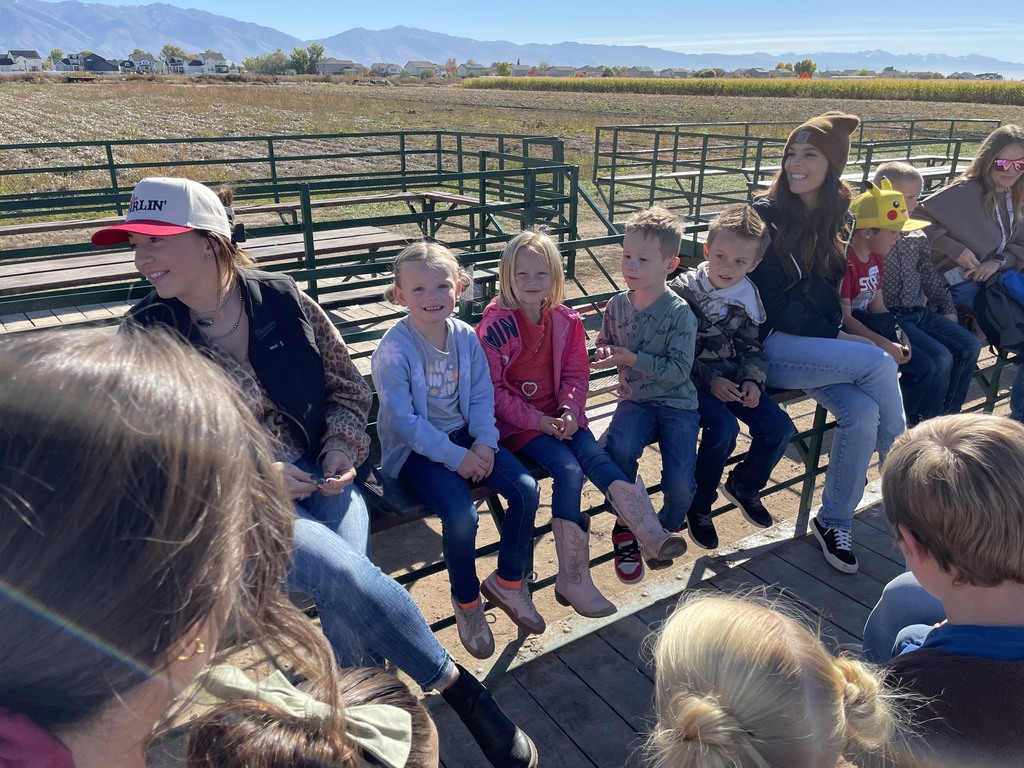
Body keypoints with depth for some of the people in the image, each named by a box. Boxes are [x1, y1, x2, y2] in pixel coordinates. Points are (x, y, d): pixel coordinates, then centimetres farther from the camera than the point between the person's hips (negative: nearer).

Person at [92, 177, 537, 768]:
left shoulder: (282, 298, 1)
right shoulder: (146, 333, -1)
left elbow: (348, 386, 10)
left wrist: (342, 448, -6)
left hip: (320, 477, 2)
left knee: (348, 596, -25)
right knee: (349, 575, -28)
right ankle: (458, 686, -6)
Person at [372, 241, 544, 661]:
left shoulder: (466, 336, 0)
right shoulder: (393, 348, -16)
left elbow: (482, 398, 3)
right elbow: (403, 420, -18)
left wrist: (485, 443, -14)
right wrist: (455, 456, -21)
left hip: (465, 437, 6)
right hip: (415, 449, -5)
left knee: (526, 488, -11)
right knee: (461, 514, -27)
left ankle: (507, 580, 12)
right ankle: (466, 601, 4)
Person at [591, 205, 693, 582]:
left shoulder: (680, 313, -12)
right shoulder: (618, 304, 2)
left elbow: (679, 371, -17)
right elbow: (604, 342, 19)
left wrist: (632, 358, -21)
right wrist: (605, 351, -5)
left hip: (676, 404, -3)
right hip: (636, 400, 3)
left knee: (680, 484, -19)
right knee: (617, 448, -30)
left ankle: (666, 528, 19)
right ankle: (628, 529, -5)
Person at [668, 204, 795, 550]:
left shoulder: (746, 296, 4)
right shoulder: (683, 289, -12)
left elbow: (751, 346, 11)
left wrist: (752, 380, -7)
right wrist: (710, 380, -20)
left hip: (732, 378, 6)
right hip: (691, 380, -6)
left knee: (779, 427, -8)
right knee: (723, 427, -29)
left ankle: (744, 485, 21)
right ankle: (698, 506, -6)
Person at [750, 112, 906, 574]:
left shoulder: (833, 219, 11)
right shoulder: (766, 215, -7)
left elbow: (827, 292, 18)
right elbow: (773, 300, -11)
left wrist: (836, 334, -2)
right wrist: (834, 337, -12)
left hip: (817, 343, 5)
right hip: (769, 344, -5)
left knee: (862, 412, -21)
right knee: (878, 363, -24)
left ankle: (834, 522, -2)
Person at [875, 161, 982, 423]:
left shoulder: (916, 236, 13)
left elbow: (930, 275, 23)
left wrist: (947, 308, 18)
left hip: (920, 312, 9)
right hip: (889, 316, -9)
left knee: (969, 347, 0)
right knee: (938, 360, -23)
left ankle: (946, 415, 13)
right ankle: (917, 423, -3)